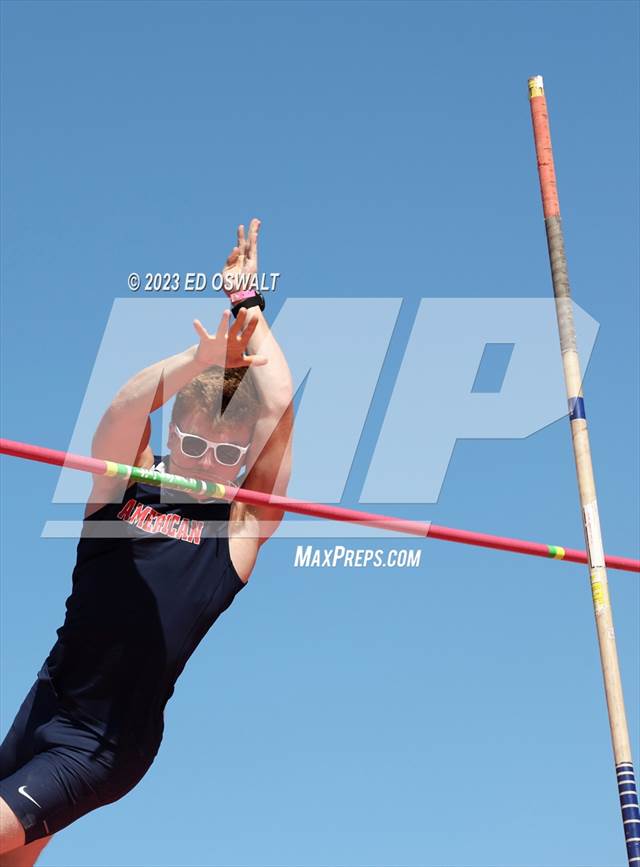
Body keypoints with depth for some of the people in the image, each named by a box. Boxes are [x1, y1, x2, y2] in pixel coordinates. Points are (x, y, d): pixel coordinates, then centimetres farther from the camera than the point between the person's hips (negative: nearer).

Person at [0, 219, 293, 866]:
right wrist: (198, 361, -37)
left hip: (107, 746, -3)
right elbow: (126, 407, -20)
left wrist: (247, 304, -6)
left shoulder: (242, 526, -5)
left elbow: (276, 410, -13)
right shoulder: (121, 486, 0)